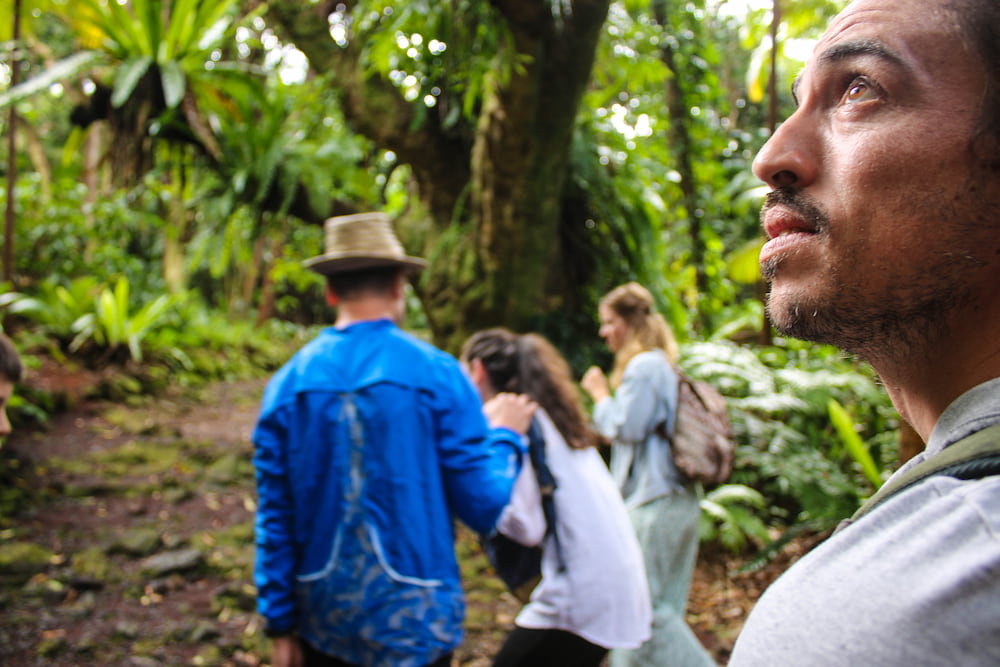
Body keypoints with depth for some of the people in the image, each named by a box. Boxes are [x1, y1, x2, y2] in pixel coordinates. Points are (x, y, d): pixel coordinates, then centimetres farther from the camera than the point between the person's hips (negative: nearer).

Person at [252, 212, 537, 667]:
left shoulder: (288, 383, -3)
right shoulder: (437, 374, -13)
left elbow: (274, 518, 1)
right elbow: (483, 506, -11)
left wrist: (280, 623, 10)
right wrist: (504, 435, 7)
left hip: (324, 619, 3)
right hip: (413, 622, -2)